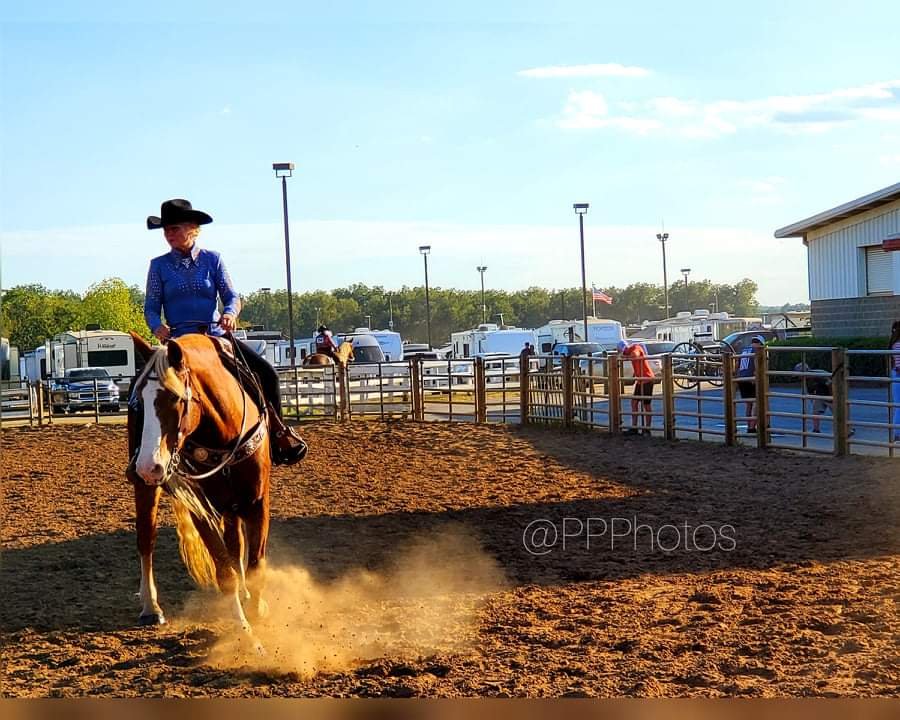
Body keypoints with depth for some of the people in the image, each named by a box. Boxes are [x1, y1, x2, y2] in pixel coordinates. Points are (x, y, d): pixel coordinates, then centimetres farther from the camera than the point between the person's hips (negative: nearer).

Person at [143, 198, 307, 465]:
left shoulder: (212, 259, 5)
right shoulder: (159, 266, 4)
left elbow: (231, 296, 2)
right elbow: (151, 307, 3)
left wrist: (230, 313, -21)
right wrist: (157, 326, -19)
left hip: (216, 335, 1)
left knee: (266, 373, -13)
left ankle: (277, 434, 3)